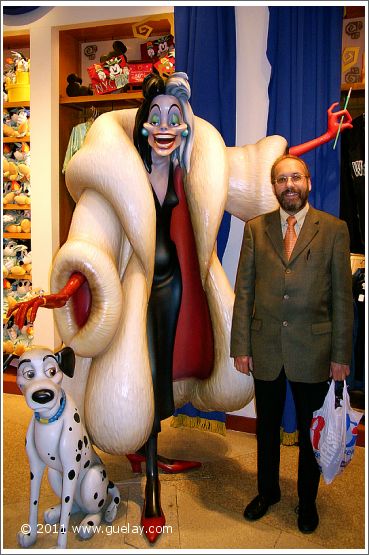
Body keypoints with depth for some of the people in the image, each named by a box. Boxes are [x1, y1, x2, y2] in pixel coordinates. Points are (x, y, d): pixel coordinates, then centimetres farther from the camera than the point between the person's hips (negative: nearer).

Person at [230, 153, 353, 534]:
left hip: (313, 350, -1)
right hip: (265, 348, 2)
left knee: (310, 431, 16)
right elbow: (244, 291, 0)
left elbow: (342, 297, -3)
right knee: (266, 427, 19)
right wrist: (241, 346, -3)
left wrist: (341, 355, -4)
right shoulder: (255, 228, 1)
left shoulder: (334, 229, -3)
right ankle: (268, 491, 43)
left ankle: (307, 500, 41)